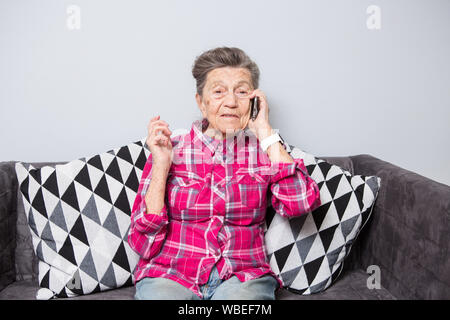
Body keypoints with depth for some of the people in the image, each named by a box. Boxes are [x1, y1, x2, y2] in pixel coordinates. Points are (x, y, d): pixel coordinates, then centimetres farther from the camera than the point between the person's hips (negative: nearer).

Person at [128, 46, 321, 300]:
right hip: (170, 275, 0)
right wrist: (161, 166, -11)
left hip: (242, 277, 1)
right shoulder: (170, 150, 3)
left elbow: (301, 203, -14)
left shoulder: (263, 151, 6)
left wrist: (266, 133, -7)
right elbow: (144, 244, -1)